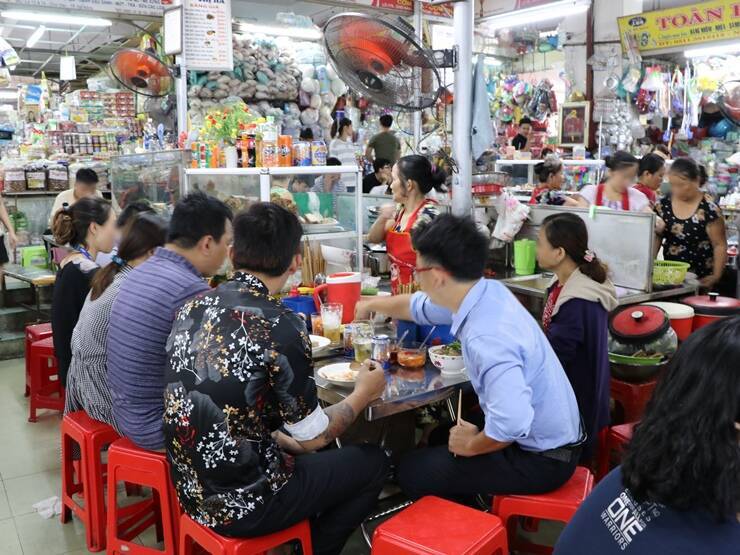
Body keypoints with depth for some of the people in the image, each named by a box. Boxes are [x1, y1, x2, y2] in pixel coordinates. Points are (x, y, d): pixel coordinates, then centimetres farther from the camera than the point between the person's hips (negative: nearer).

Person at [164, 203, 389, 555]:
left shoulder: (194, 307, -2)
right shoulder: (281, 326, -23)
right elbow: (312, 439, -14)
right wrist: (363, 394, 3)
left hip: (192, 490, 7)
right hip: (242, 504, -7)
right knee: (373, 463, 12)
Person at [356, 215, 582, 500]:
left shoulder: (487, 337, -34)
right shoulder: (488, 291, -5)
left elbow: (512, 423, -42)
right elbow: (419, 306, 14)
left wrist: (472, 446, -19)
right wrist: (371, 305, 32)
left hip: (541, 458, -9)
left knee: (413, 471, -2)